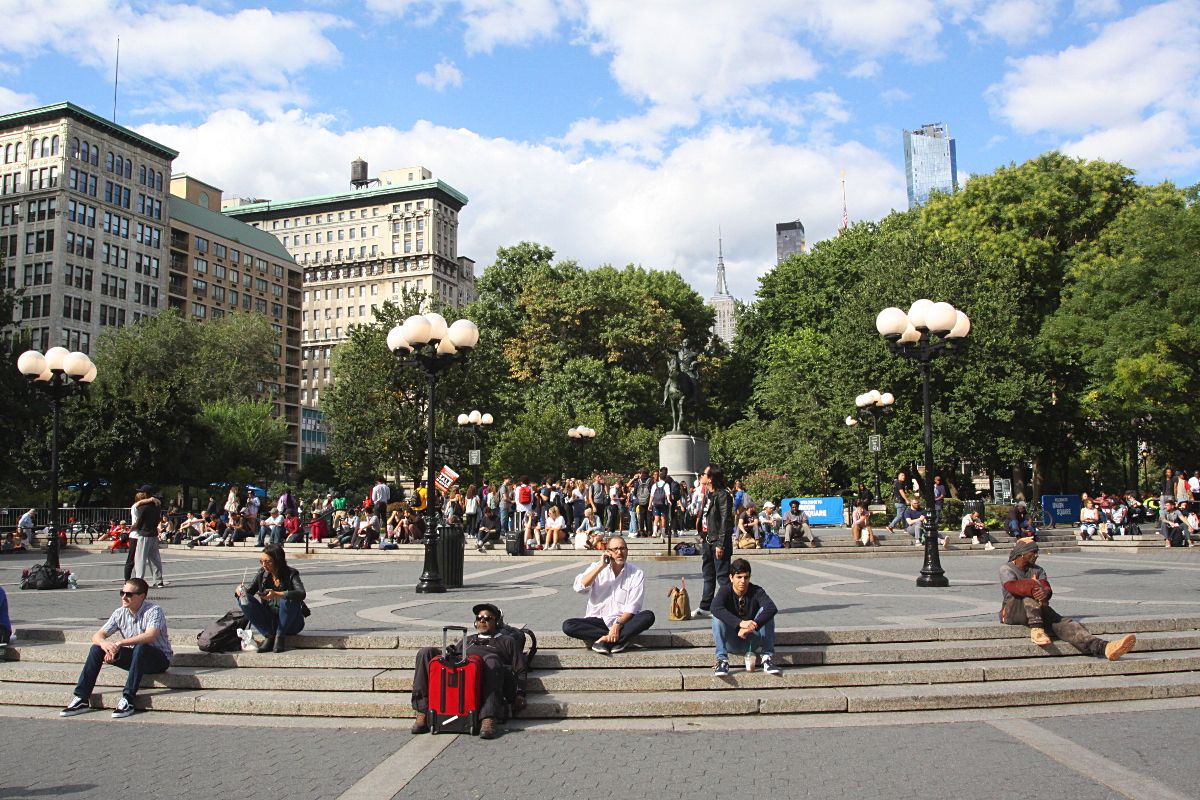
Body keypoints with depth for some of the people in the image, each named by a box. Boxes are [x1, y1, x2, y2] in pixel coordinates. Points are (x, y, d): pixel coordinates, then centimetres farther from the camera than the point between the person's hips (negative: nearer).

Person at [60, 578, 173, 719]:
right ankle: (81, 698, -6)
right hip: (134, 659, 6)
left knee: (140, 647, -38)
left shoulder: (153, 611, -18)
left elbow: (150, 636, -35)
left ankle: (128, 699, -34)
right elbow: (97, 636, -2)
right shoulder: (120, 613, 1)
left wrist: (119, 643, -37)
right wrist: (104, 643, -27)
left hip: (159, 659, -6)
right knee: (97, 648, -7)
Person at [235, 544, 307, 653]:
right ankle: (268, 636, -11)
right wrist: (240, 589, -21)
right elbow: (249, 590, 4)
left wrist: (277, 594, -44)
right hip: (269, 621, 4)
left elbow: (302, 594, -31)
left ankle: (279, 636, -12)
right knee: (244, 599, -14)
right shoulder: (262, 574, 1)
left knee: (288, 599, -34)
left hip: (291, 623, -4)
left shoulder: (291, 574, -14)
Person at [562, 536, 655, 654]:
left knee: (648, 616, -28)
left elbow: (632, 607, -10)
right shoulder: (597, 567, 3)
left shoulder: (637, 574, -3)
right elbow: (579, 588, -13)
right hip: (597, 620, 1)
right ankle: (619, 639, -23)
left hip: (623, 621, -1)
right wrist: (600, 567, -15)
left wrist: (618, 625, -26)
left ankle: (605, 639, -26)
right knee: (568, 626, -25)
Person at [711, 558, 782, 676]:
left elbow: (772, 608, -31)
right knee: (717, 617, -27)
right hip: (732, 642, -1)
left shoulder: (757, 591, -11)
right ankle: (722, 660, -31)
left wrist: (753, 625, -45)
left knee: (765, 611, -22)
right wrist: (740, 623, -48)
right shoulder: (725, 591, -13)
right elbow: (716, 608, -35)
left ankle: (767, 658, -24)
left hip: (753, 639, 1)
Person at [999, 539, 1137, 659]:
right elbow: (1012, 586, -18)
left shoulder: (1037, 570, 21)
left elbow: (1047, 588, 0)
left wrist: (1045, 592, -27)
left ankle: (1103, 647, -45)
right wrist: (1033, 586, -36)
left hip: (1038, 610, 5)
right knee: (1033, 590, -32)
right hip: (1012, 611, -4)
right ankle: (1036, 630, -46)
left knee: (1063, 623, -23)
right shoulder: (1006, 569, 5)